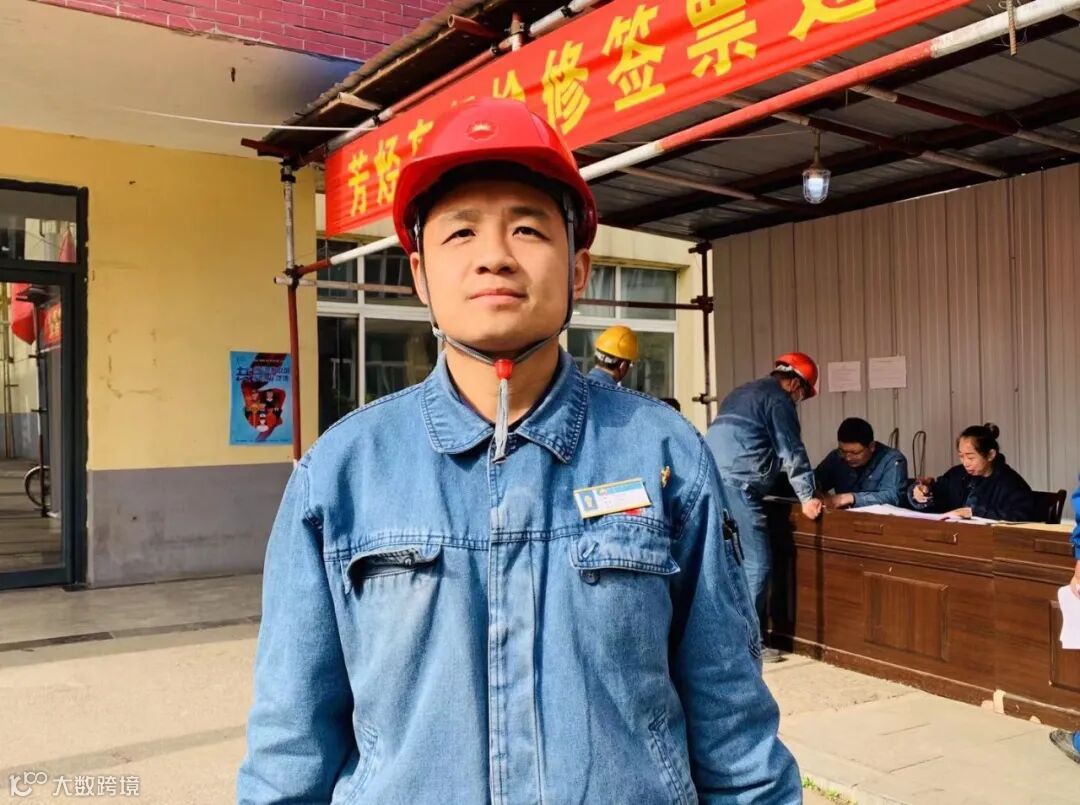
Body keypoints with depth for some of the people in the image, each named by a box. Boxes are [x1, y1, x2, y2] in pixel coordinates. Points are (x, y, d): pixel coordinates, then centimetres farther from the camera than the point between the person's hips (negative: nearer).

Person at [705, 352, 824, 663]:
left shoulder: (743, 393, 26)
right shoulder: (778, 399, -2)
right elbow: (791, 452, -6)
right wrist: (807, 497, -2)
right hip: (736, 486, -10)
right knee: (757, 563, -4)